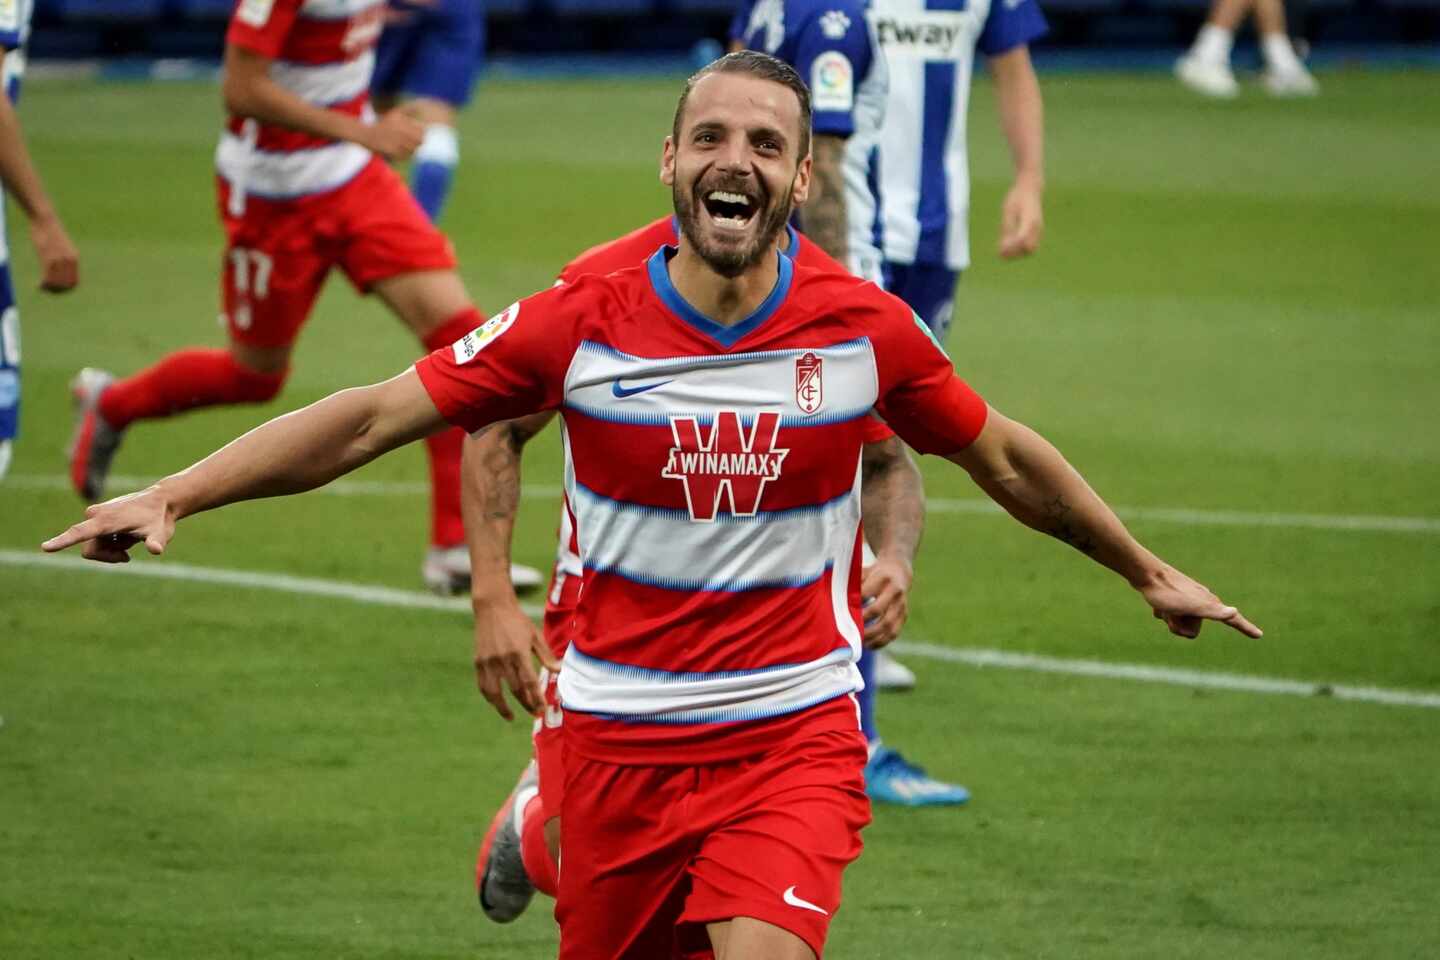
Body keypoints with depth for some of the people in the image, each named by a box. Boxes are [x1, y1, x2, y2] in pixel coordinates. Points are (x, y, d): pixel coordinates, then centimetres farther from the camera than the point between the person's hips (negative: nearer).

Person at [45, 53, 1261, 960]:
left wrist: (1148, 572, 25)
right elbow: (369, 418, -6)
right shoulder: (581, 325, -7)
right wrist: (169, 497, -14)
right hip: (621, 736, 1)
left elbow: (1005, 457, 14)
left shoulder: (868, 331, -4)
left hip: (792, 737, -1)